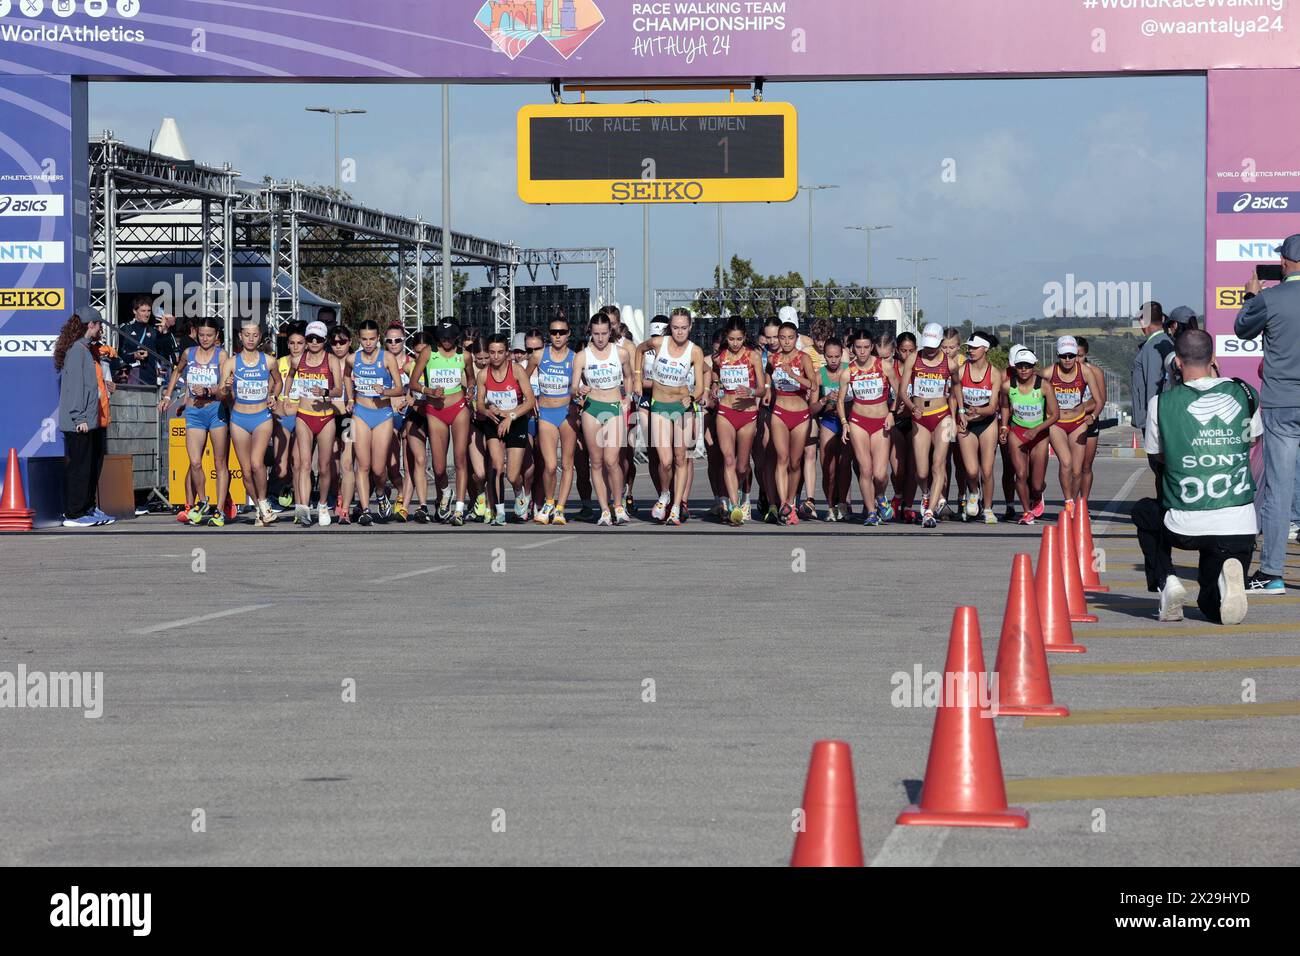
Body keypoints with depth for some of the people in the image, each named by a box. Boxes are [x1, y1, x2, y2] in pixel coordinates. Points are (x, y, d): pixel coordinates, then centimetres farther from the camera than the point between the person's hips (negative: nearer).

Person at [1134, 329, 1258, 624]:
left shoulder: (1161, 402, -2)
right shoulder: (1244, 393, 3)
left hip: (1184, 529, -1)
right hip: (1239, 527, 1)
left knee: (1144, 511, 35)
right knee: (1213, 606, 21)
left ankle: (1166, 581, 9)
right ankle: (1225, 578, -17)